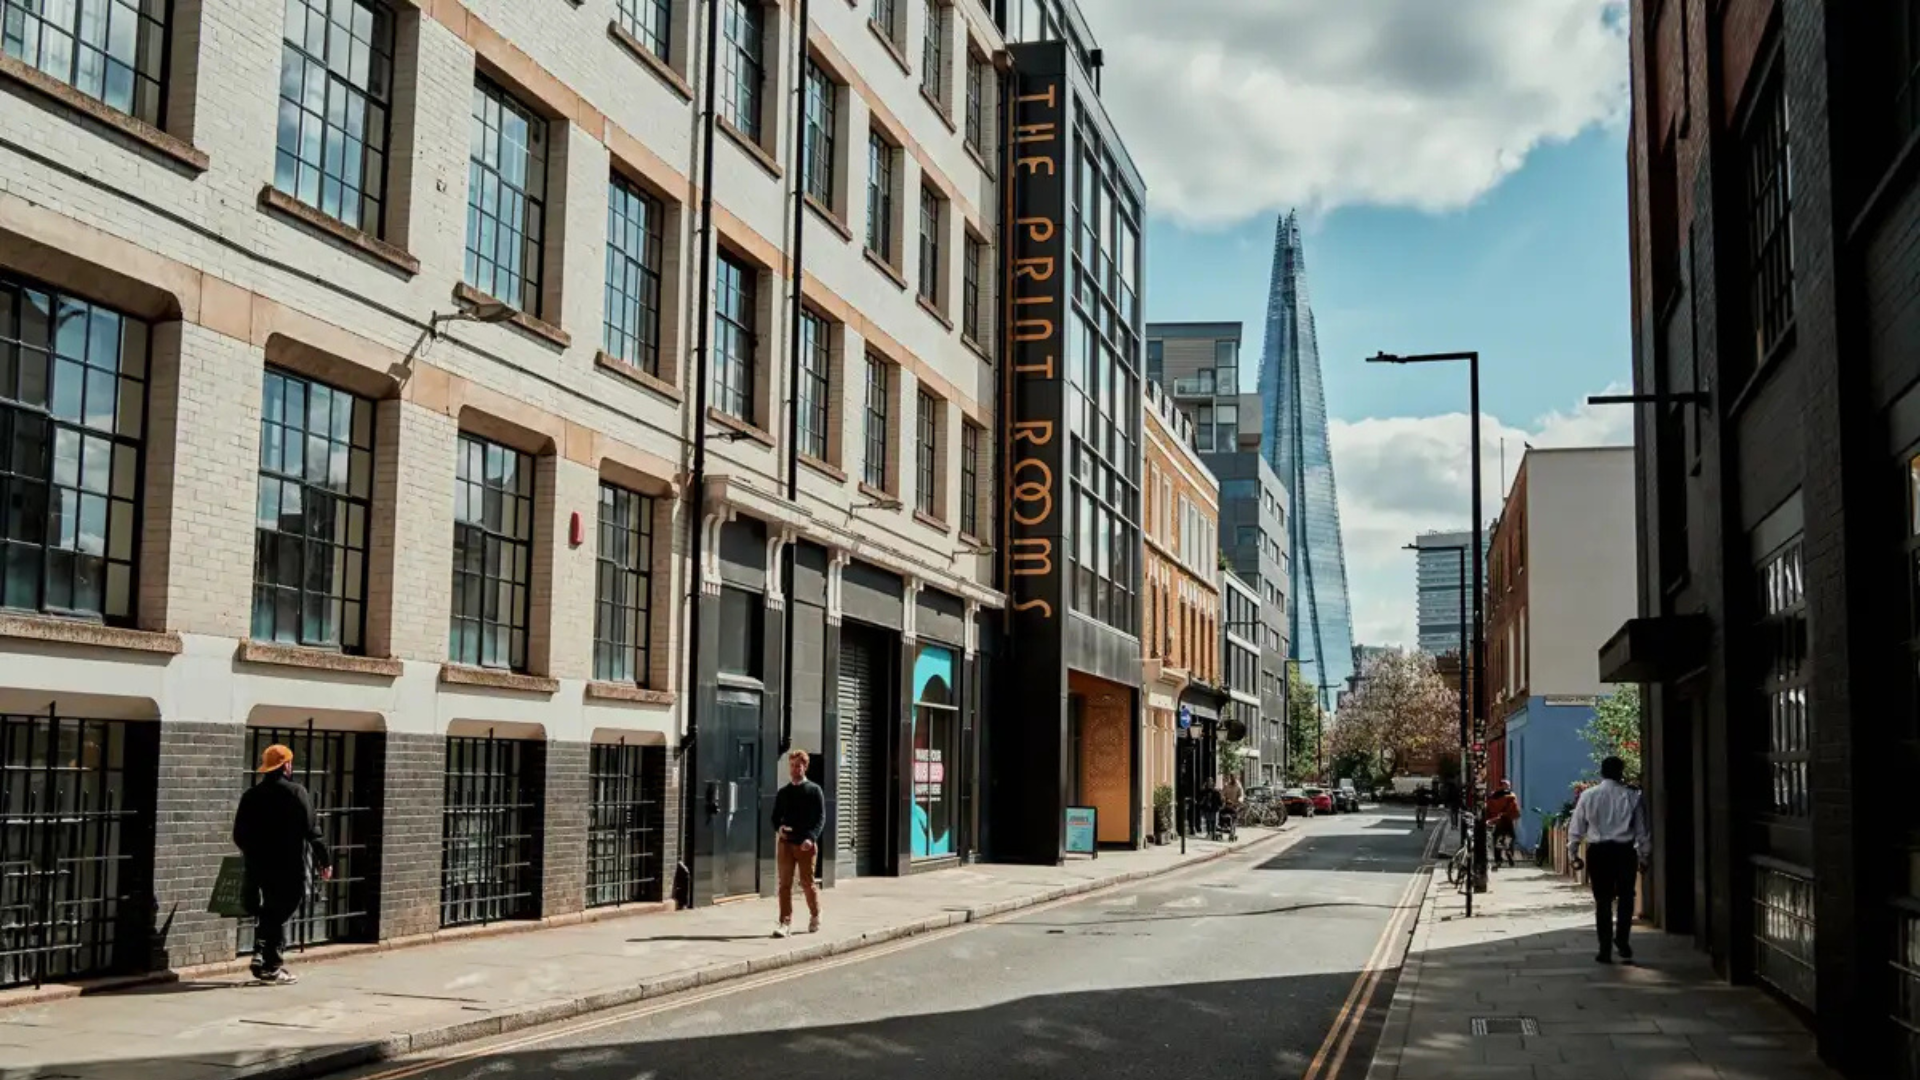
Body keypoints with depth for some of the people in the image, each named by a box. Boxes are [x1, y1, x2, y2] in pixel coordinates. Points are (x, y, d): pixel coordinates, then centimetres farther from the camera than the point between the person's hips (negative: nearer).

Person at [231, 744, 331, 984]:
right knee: (280, 914, -1)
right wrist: (325, 859, -6)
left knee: (268, 913, 19)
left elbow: (239, 835, 11)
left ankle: (261, 955, 12)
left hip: (260, 866, 5)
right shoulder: (296, 793, -10)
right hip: (290, 868, -5)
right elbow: (312, 830, -13)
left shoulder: (251, 795, 6)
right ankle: (272, 966, 0)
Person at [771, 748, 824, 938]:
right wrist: (778, 828, -8)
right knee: (785, 884, -3)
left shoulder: (814, 791, 1)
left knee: (807, 883, 6)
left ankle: (815, 916, 27)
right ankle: (785, 922, -2)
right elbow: (776, 816, 16)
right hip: (785, 843, 3)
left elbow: (821, 817, -4)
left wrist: (811, 838, -18)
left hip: (805, 844, -3)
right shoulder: (783, 792, 11)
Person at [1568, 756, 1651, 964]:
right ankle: (1621, 940, 3)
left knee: (1603, 900, 6)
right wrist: (1644, 857, 12)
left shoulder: (1588, 795, -1)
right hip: (1624, 851, -1)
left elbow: (1576, 828, 2)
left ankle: (1605, 949, 7)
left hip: (1598, 851, 1)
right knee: (1625, 897, 15)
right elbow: (1642, 830, 2)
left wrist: (1573, 852, 13)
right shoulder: (1631, 797, -2)